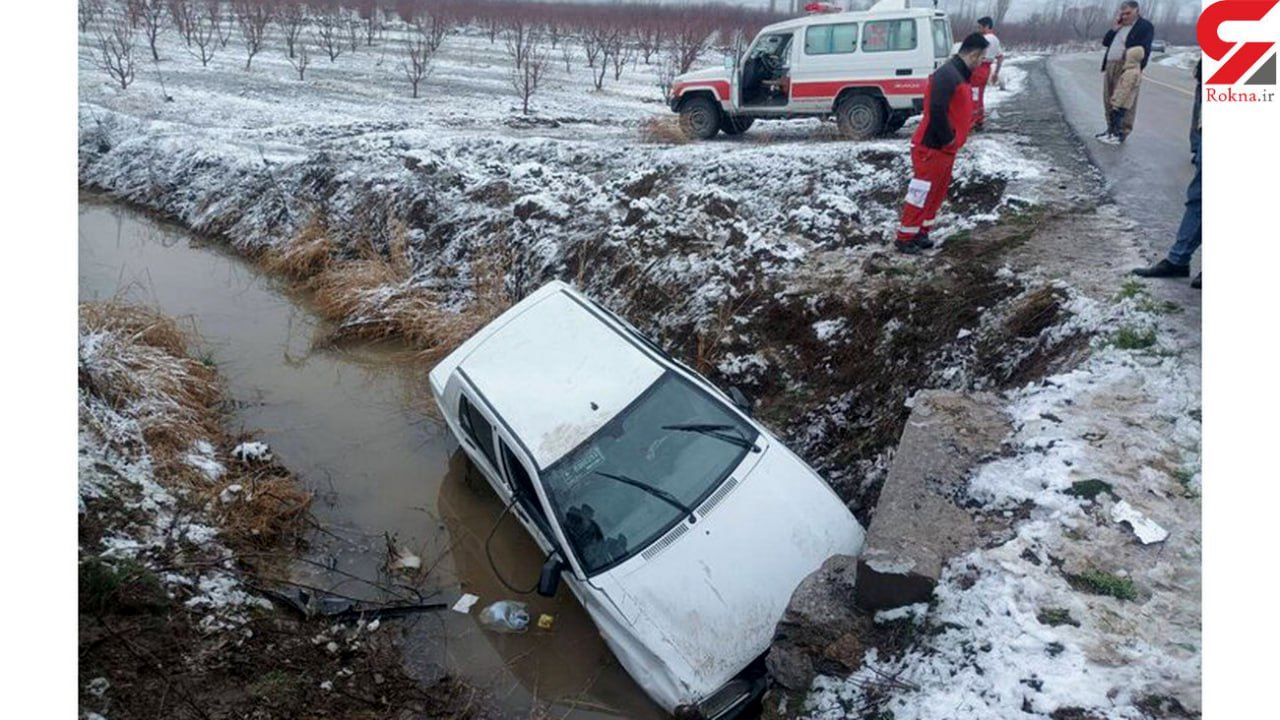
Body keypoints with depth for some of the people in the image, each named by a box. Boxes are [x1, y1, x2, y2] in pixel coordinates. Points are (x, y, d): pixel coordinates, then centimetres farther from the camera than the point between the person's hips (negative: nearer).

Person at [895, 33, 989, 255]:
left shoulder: (960, 76, 14)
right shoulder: (947, 75, -19)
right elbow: (937, 111, -29)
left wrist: (953, 139, 11)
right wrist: (948, 138, -18)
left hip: (946, 149, 10)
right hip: (931, 147, -10)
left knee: (937, 194, 16)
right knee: (921, 193, -4)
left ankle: (921, 233, 25)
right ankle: (905, 237, 5)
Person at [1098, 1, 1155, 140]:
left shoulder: (1145, 26, -3)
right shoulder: (1120, 26, 20)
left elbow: (1144, 50, -10)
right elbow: (1105, 42, 19)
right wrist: (1115, 28, 5)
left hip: (1126, 69, -8)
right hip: (1109, 66, 8)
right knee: (1108, 100, 10)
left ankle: (1124, 131, -5)